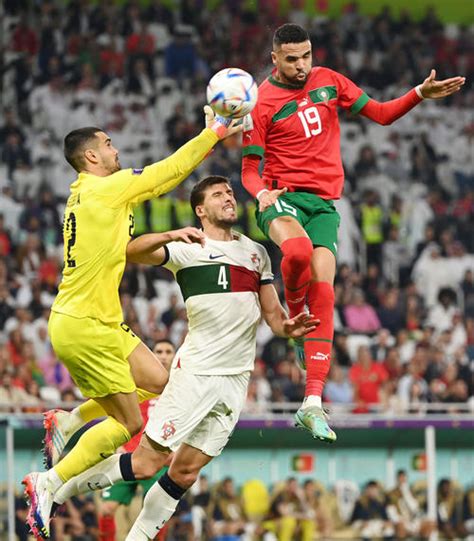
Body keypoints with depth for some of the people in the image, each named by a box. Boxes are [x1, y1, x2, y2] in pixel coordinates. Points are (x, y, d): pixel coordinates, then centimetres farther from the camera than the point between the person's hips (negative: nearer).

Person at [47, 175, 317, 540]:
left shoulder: (256, 252, 18)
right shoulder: (189, 249, -1)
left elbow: (273, 313, 19)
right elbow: (130, 252, -16)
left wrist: (288, 327, -5)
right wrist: (171, 235, -33)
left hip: (236, 379, 5)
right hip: (196, 371, -5)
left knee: (185, 471, 4)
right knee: (146, 463, -7)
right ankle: (57, 490, 6)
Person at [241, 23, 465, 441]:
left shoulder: (328, 81, 11)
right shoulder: (261, 103, -1)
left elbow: (381, 114, 16)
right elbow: (250, 169, 2)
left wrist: (420, 94, 0)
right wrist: (261, 193, -20)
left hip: (324, 202, 4)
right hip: (283, 198, -3)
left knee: (323, 292, -13)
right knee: (298, 249, -39)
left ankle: (313, 403, -16)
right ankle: (294, 323, -8)